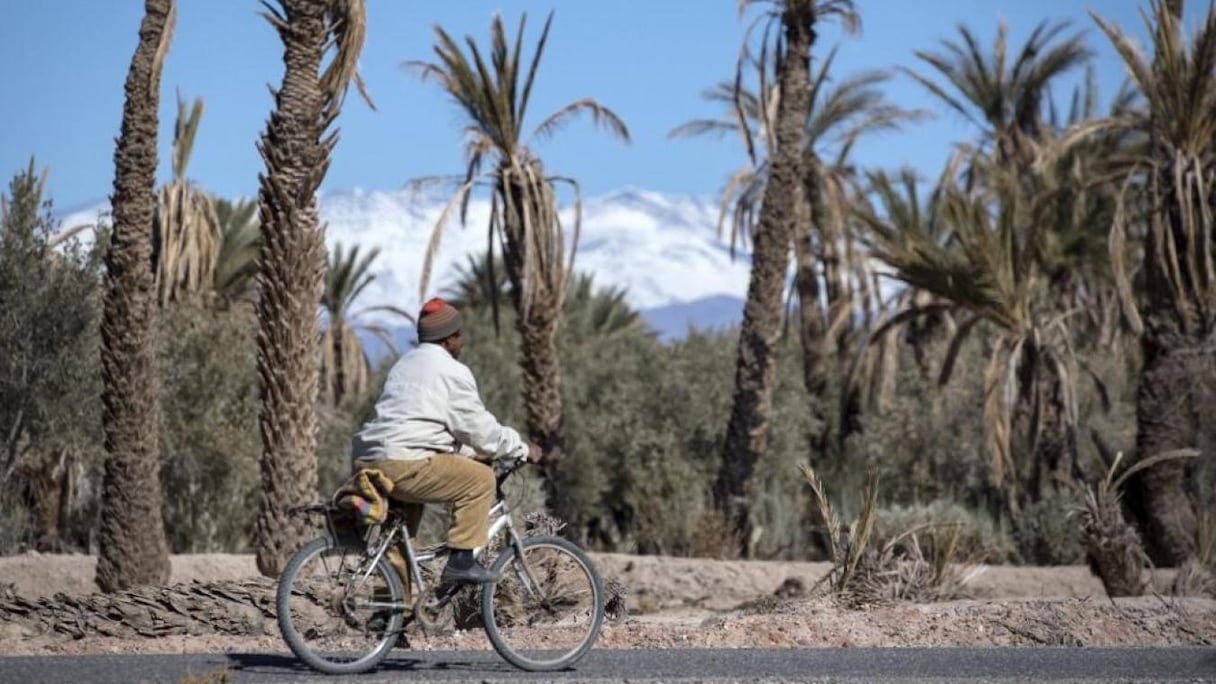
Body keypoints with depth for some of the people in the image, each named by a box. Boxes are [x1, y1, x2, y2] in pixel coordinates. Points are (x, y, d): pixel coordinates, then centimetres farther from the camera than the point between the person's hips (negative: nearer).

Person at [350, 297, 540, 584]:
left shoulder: (404, 364, 27)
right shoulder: (452, 372, -3)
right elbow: (480, 428, 0)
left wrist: (472, 451, 35)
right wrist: (522, 448, 13)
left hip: (367, 462, 10)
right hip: (402, 465, -10)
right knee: (479, 478, -1)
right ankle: (462, 561, -5)